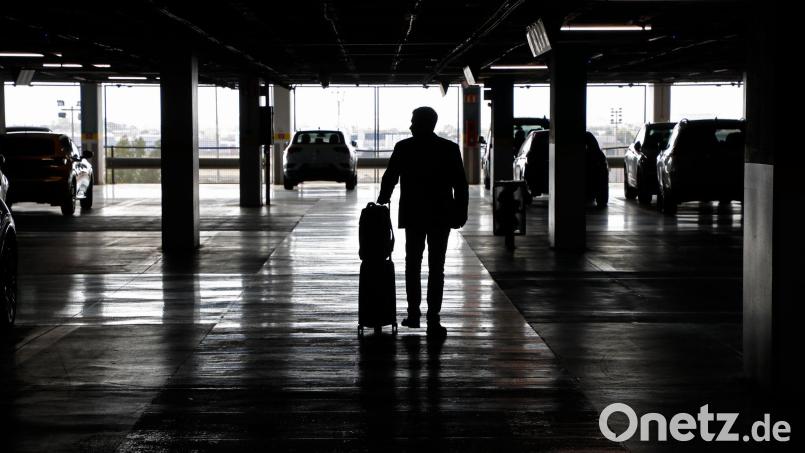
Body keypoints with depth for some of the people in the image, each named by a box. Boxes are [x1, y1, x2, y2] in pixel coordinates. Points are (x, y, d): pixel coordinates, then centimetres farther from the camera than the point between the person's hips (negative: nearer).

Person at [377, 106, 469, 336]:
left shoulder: (403, 147, -5)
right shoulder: (450, 149, -4)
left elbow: (389, 179, 2)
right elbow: (460, 185, -4)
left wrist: (382, 202, 17)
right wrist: (460, 213, 3)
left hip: (413, 216, 1)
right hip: (441, 216, -1)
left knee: (413, 265, 16)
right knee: (436, 268, 1)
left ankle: (413, 313, 15)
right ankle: (433, 320, -4)